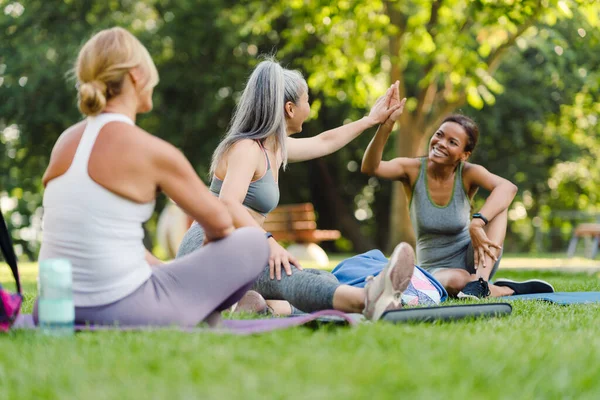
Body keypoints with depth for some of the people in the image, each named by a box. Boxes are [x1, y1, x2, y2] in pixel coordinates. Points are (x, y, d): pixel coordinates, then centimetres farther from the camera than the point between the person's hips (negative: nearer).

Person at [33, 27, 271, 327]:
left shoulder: (66, 140, 7)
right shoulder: (152, 151, -12)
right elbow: (219, 222, 3)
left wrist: (163, 270, 25)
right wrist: (210, 244, 26)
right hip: (121, 312, -7)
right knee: (253, 243, 9)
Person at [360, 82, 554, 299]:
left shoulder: (467, 173, -12)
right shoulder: (413, 169, -10)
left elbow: (508, 187, -33)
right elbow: (370, 167, -30)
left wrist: (477, 223, -50)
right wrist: (387, 124, -44)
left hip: (471, 259, 2)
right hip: (436, 269, -2)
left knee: (497, 201, -25)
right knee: (456, 281, -41)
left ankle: (480, 281, -35)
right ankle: (506, 290, -16)